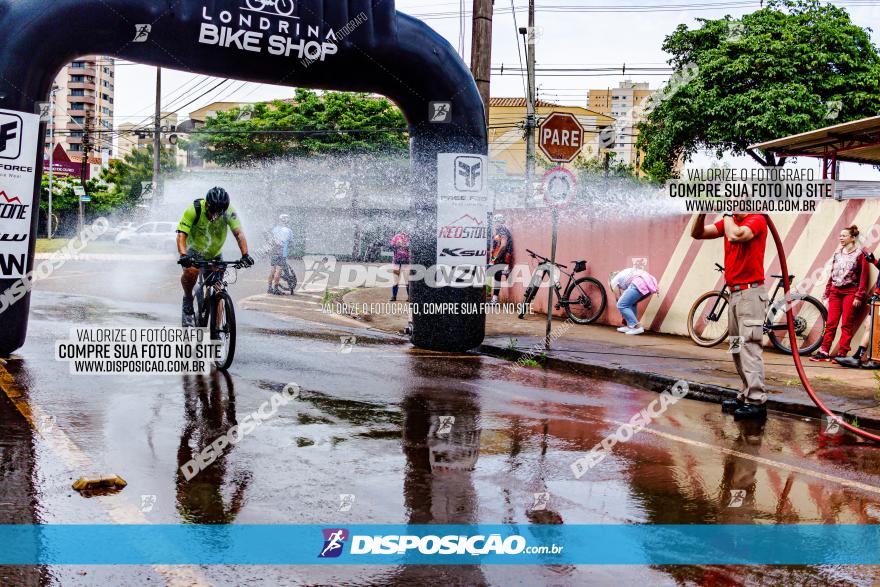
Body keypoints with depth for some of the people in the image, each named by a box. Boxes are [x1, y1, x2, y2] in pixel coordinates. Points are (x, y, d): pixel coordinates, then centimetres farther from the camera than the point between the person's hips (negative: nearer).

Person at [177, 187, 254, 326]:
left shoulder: (229, 212, -22)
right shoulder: (194, 209, -27)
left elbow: (239, 233, -31)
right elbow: (181, 235, -33)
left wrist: (245, 255, -47)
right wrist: (183, 255, -50)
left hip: (215, 254, 2)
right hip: (194, 251, -2)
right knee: (190, 271, -34)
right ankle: (188, 299, -7)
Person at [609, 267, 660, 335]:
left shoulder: (614, 280, 20)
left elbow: (619, 299, 22)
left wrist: (623, 316, 34)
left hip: (640, 284, -8)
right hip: (650, 283, 8)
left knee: (621, 305, 2)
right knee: (631, 302, 28)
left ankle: (637, 327, -2)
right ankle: (630, 326, 22)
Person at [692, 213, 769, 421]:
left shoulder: (757, 220, -10)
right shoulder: (730, 221, 13)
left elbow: (735, 235, -29)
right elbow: (697, 233, 9)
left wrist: (727, 214, -13)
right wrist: (702, 211, -6)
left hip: (751, 293, -9)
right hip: (735, 293, 9)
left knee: (749, 348, -12)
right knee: (737, 348, 11)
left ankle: (756, 403, -11)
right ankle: (747, 395, 18)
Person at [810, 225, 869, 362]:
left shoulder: (859, 254, -4)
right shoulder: (837, 253, 13)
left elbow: (863, 277, -7)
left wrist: (859, 296, -12)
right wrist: (826, 292, 14)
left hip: (850, 293, -5)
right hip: (835, 292, 5)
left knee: (847, 325, -1)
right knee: (831, 323, 3)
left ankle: (842, 353, 2)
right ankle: (824, 352, 4)